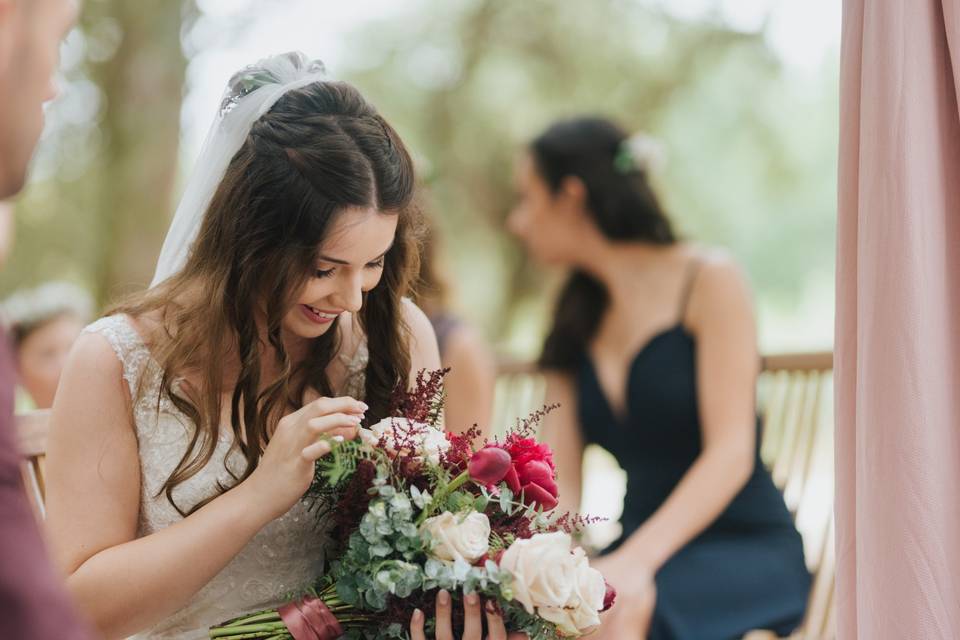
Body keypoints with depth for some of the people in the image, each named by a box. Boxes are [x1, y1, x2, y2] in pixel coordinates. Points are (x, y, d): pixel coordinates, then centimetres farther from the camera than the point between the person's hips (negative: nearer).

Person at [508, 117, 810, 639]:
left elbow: (731, 452, -15)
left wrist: (636, 560, -29)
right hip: (642, 551, 4)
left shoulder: (708, 279, -4)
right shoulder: (576, 323, 15)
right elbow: (558, 479, 3)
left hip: (750, 551, -4)